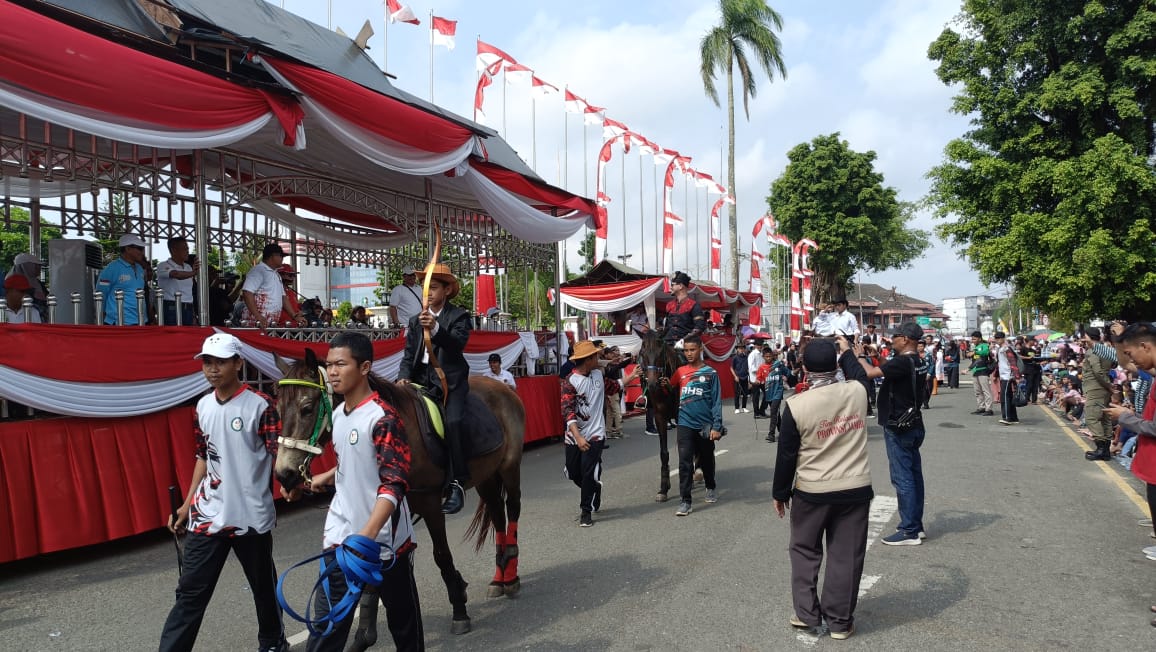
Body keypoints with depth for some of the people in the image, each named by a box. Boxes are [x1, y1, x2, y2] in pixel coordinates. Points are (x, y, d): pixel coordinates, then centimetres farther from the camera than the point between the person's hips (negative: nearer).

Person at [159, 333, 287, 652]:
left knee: (264, 587, 14)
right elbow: (204, 457, 16)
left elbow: (279, 454, -12)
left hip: (251, 515, -4)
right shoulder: (202, 407, 6)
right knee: (190, 592, 4)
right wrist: (187, 504, 14)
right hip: (207, 515, 4)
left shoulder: (261, 406, -11)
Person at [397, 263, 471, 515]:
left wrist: (435, 328, -33)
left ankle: (457, 484, -19)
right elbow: (409, 354, 14)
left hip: (451, 380, -5)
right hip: (423, 379, 5)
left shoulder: (458, 316, 3)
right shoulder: (415, 321, 18)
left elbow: (458, 343, -16)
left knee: (453, 422, -26)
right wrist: (404, 376, -5)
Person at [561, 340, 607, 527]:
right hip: (574, 436, -1)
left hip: (595, 434, 1)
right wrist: (578, 437, -30)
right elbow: (568, 412, -20)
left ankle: (586, 511, 7)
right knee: (574, 473, 10)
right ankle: (593, 491, 39)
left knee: (589, 473, -7)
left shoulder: (599, 374, 4)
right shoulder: (570, 382, -13)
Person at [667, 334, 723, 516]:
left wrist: (717, 427, -10)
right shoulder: (680, 372, 4)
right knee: (685, 463, -5)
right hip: (685, 424, 1)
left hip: (705, 425, -1)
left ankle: (711, 487, 41)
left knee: (706, 460, 16)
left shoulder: (710, 373, -4)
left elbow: (716, 401, -5)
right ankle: (684, 501, -1)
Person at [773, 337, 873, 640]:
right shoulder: (857, 391, -8)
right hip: (855, 488, 2)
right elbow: (860, 375, 20)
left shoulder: (796, 405, -14)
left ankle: (806, 614, 21)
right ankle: (840, 621, 20)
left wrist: (780, 493, 5)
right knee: (845, 555, 11)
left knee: (805, 551, 17)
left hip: (811, 491, -2)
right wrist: (847, 351, 35)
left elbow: (786, 455, -6)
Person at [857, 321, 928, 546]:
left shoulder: (902, 362, -21)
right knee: (914, 475, 13)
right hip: (913, 425, 10)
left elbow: (870, 373, -25)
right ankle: (915, 525, 21)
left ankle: (909, 531, -1)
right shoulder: (919, 363, 10)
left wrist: (857, 356, -8)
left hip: (898, 428, -10)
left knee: (902, 478, -5)